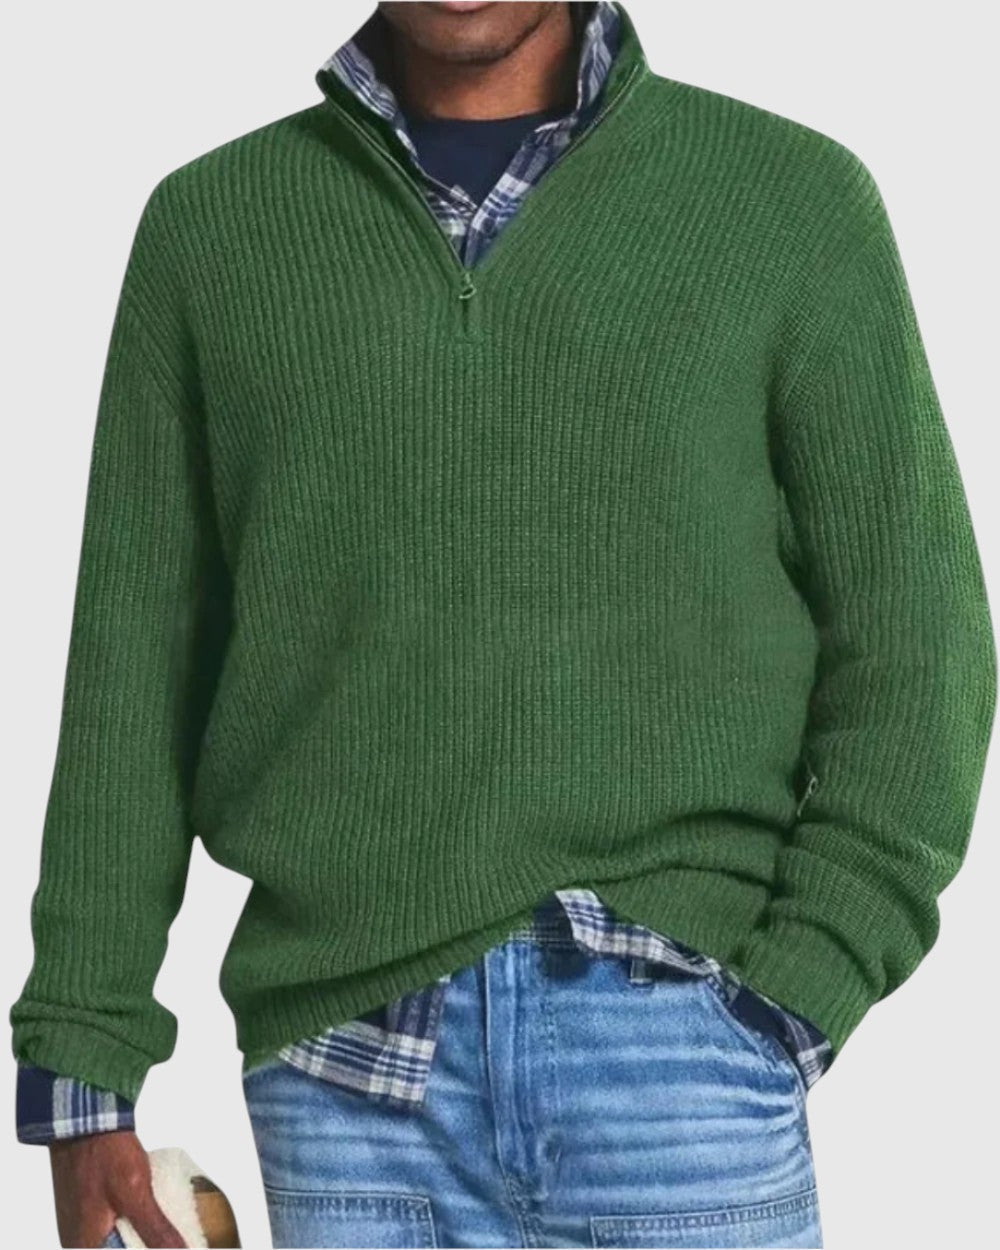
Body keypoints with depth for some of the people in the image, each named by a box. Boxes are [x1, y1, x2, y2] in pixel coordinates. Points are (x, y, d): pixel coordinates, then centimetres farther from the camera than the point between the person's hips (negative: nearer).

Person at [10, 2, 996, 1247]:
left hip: (674, 1050, -1)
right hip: (344, 1065, 2)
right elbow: (136, 665, 8)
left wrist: (784, 1004, -9)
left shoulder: (795, 198, 3)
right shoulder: (209, 226, 8)